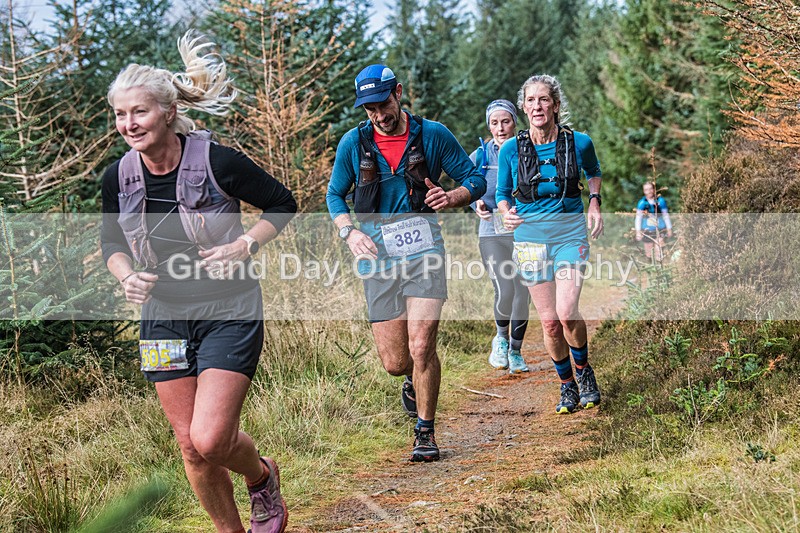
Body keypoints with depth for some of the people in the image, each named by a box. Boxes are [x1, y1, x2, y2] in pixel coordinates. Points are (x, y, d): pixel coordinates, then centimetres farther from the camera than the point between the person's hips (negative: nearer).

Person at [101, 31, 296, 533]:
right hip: (163, 316, 4)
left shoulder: (218, 162, -17)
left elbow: (282, 204, -3)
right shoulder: (119, 178, -4)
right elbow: (112, 242, 13)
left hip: (228, 311, -4)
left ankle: (263, 476, 20)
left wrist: (243, 246, -17)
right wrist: (127, 276, -7)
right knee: (191, 447, 6)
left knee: (211, 440, -15)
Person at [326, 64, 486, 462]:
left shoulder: (433, 135, -2)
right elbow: (335, 195, 12)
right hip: (378, 255, 2)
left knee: (421, 348, -14)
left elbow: (476, 180, 5)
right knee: (395, 363, 1)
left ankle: (425, 432, 7)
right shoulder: (353, 143, 1)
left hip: (423, 250, -1)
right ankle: (414, 378, 40)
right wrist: (349, 232, -7)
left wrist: (452, 197, -16)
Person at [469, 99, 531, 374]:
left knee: (523, 293, 2)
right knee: (504, 291, -14)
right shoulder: (480, 155, 3)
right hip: (492, 232, -1)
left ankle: (515, 350, 20)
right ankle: (501, 338, 15)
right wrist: (478, 204, -9)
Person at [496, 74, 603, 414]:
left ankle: (584, 370, 11)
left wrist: (594, 204, 5)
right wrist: (506, 213, -12)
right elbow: (502, 194, 9)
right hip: (530, 236, 1)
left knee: (567, 313, -18)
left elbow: (593, 172, 19)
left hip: (570, 233, -1)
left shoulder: (579, 143, -4)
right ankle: (567, 385, 23)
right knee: (549, 321, 2)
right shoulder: (511, 150, -4)